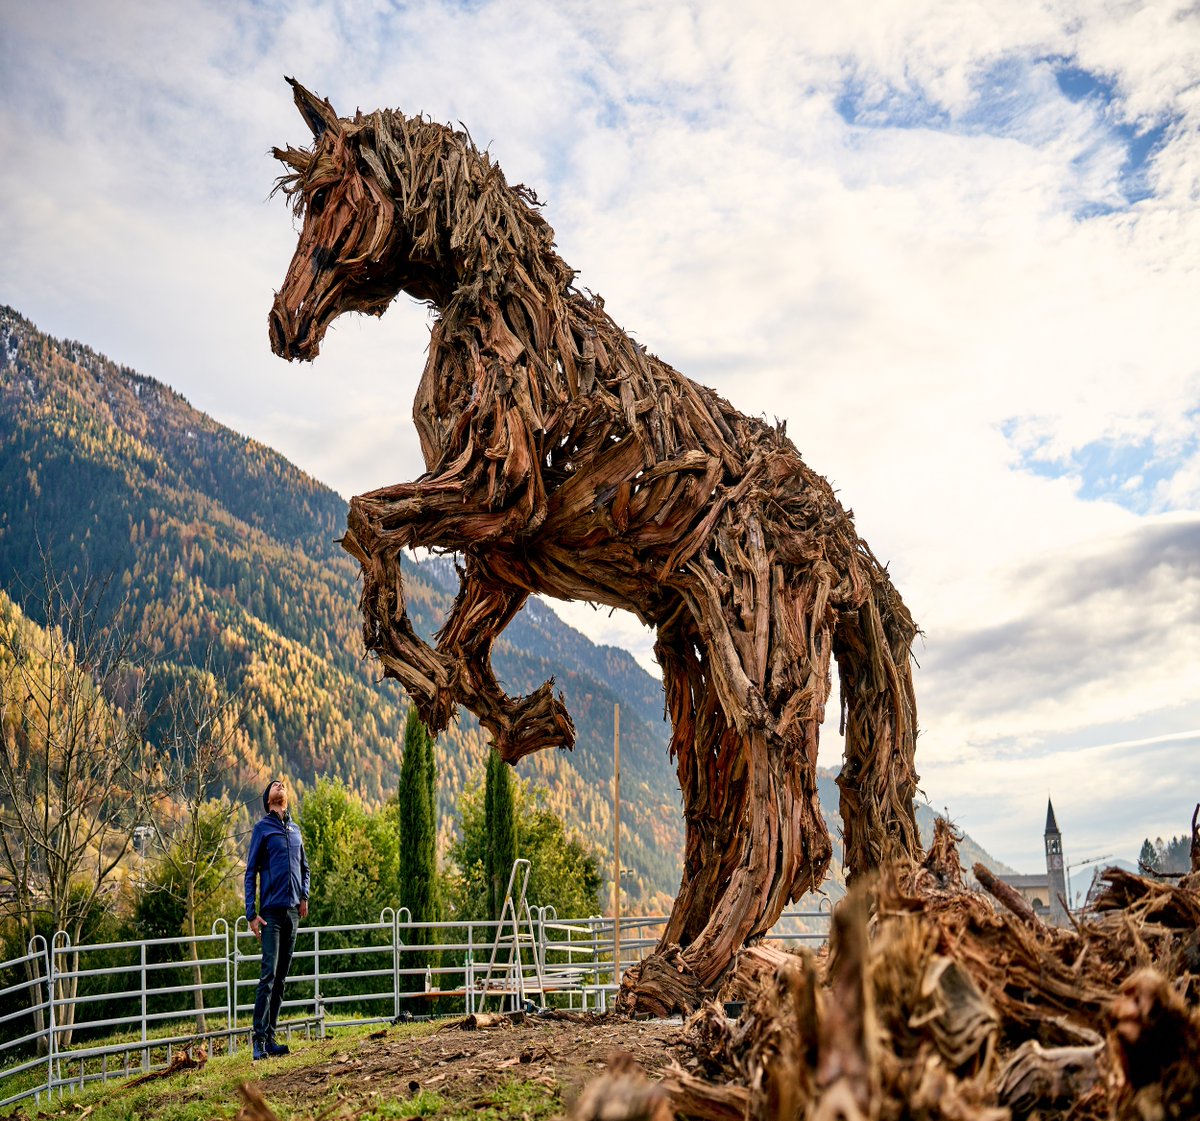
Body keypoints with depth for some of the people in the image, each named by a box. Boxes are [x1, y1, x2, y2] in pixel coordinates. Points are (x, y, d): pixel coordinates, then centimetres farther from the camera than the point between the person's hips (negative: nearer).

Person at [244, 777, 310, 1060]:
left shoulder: (295, 829, 16)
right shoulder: (262, 828, 1)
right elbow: (251, 873, -2)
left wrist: (304, 896, 7)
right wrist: (251, 913, -9)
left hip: (293, 911, 6)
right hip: (272, 911, -5)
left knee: (281, 978, 7)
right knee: (268, 975, -13)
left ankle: (271, 1037, 12)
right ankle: (259, 1039, -13)